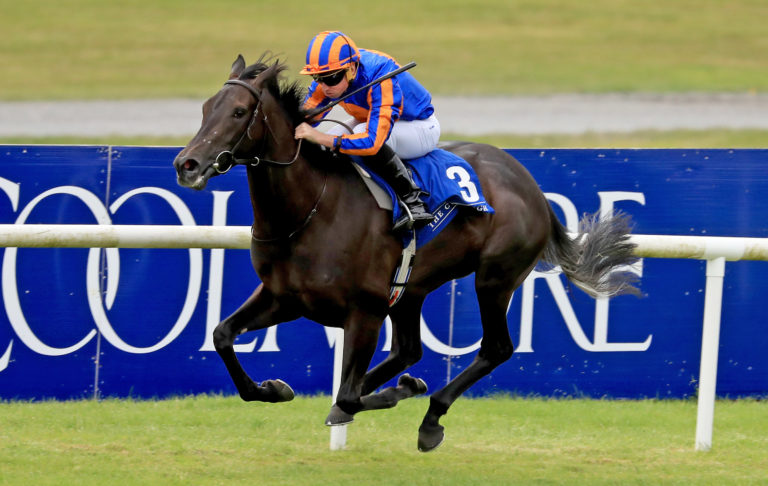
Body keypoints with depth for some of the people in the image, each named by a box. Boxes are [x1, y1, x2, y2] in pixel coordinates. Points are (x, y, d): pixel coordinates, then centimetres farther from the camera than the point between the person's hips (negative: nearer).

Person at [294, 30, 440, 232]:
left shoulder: (382, 80, -39)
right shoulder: (330, 75, -17)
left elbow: (373, 141, -48)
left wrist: (322, 138, -54)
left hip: (420, 127, -8)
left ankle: (414, 202, -27)